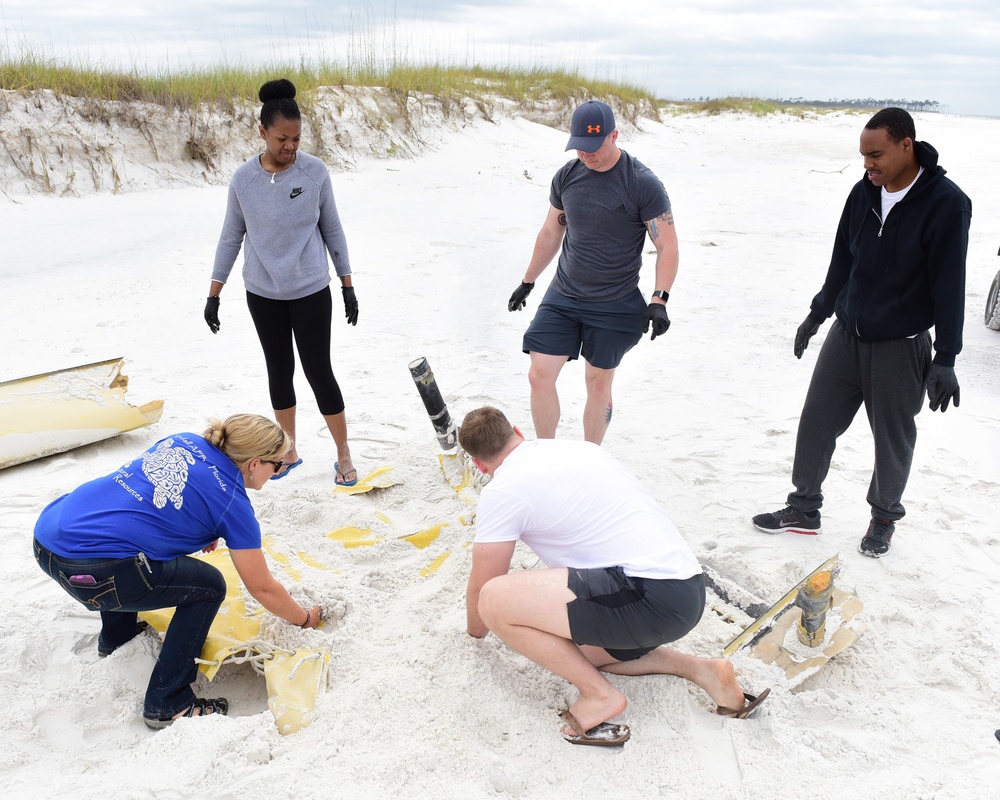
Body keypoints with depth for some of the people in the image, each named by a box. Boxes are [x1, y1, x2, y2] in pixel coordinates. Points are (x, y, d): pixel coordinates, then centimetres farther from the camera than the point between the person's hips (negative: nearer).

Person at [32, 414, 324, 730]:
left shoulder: (185, 441, 14)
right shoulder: (231, 502, -3)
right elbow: (263, 589, 5)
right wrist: (306, 619, 22)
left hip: (47, 534, 8)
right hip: (88, 571, -8)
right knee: (209, 587, 8)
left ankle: (116, 637, 49)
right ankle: (167, 705, 11)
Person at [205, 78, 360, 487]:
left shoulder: (315, 171, -9)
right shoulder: (243, 179, -6)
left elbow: (332, 229, 0)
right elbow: (231, 237, 3)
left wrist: (347, 285, 1)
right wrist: (214, 295, 3)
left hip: (311, 291, -2)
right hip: (263, 294, 2)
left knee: (318, 371, 0)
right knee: (279, 371, 12)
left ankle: (343, 453, 16)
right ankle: (289, 451, 27)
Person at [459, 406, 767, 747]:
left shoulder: (501, 491, -4)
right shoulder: (574, 447, 20)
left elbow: (482, 587, 7)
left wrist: (475, 629, 30)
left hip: (652, 596, -10)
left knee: (495, 600, -14)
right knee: (579, 651, 30)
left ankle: (599, 695, -1)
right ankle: (699, 669, 16)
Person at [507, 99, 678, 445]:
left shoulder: (643, 183, -12)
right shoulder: (566, 176, 2)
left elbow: (667, 246, -11)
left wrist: (659, 300, -23)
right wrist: (528, 282, 20)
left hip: (615, 306, -4)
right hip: (562, 296, 4)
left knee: (598, 383, 7)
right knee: (539, 375, -3)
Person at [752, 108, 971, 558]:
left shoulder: (946, 203, -15)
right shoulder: (864, 193, 1)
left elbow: (950, 284, -15)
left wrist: (945, 359, -16)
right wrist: (817, 314, 19)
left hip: (900, 347, -5)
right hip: (846, 335, 5)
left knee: (892, 438, 9)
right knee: (815, 423, 8)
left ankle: (884, 518, 31)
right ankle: (804, 510, 24)